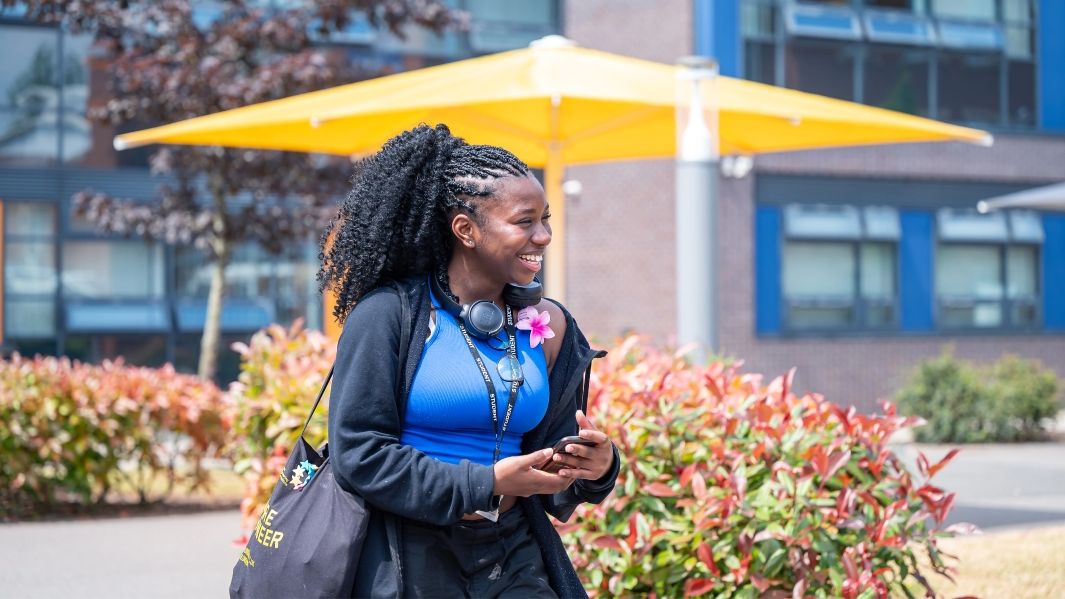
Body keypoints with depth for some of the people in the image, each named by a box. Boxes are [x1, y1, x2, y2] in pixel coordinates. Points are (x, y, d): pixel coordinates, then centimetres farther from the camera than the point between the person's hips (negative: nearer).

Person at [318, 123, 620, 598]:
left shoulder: (547, 326, 5)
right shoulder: (389, 314, -9)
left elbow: (553, 471, 11)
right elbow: (357, 454, -14)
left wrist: (596, 470, -11)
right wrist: (486, 483, -17)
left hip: (515, 560, 4)